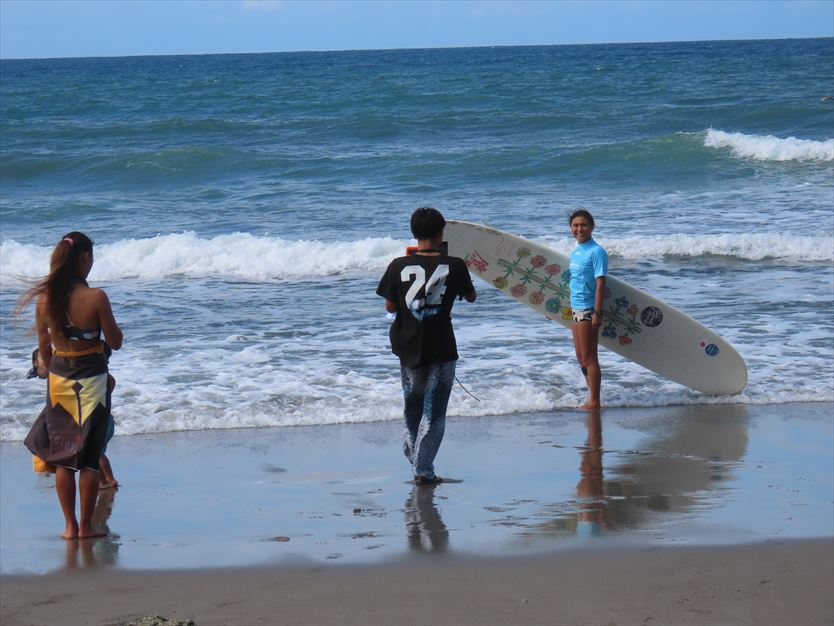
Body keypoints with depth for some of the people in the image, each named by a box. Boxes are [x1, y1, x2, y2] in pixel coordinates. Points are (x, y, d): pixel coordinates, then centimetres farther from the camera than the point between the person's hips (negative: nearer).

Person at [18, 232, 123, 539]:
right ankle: (86, 526, 8)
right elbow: (115, 342, -10)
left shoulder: (45, 298, -4)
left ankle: (69, 525, 14)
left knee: (62, 455, 12)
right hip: (91, 377, -4)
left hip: (59, 376, 4)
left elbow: (44, 346, 6)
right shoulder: (95, 297, -17)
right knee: (89, 456, 5)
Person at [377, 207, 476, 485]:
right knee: (433, 412, 4)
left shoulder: (399, 266, -7)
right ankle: (423, 470, -1)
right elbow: (471, 297, 8)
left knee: (413, 404, 22)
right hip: (442, 348, -2)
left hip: (408, 347, 2)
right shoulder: (454, 265, -9)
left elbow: (390, 307, 0)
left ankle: (412, 452, 37)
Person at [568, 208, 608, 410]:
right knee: (581, 358, 15)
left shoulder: (596, 251, -13)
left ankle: (594, 402, -1)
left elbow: (600, 283, -17)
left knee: (589, 358, -6)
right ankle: (592, 399, 24)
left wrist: (597, 312, -22)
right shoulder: (575, 251, 12)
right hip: (576, 309, 9)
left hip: (588, 310, -9)